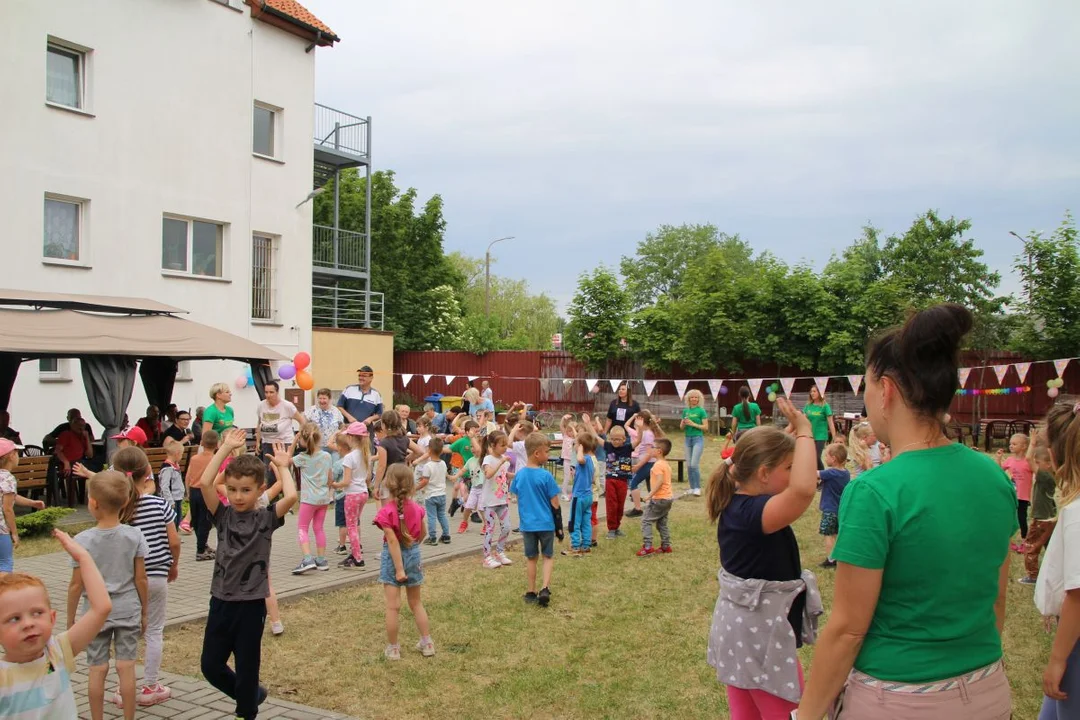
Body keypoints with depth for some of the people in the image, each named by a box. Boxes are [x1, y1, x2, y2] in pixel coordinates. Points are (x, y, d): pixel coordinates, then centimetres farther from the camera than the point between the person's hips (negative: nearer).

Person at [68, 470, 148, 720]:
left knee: (97, 669, 10)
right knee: (126, 667, 6)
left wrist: (70, 619, 5)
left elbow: (77, 585, -8)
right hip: (128, 610, 1)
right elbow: (140, 579, -5)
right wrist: (144, 611, 8)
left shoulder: (82, 541, -14)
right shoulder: (134, 536, -10)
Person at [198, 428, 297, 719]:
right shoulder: (223, 516, 0)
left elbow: (291, 496, -25)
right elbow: (203, 483, -15)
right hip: (221, 600, 3)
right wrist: (226, 448, -13)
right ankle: (251, 696, 37)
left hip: (251, 604, -3)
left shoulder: (265, 518, -6)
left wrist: (282, 466, -10)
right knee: (210, 665, 12)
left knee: (246, 669, 7)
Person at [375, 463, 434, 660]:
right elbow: (422, 534, 8)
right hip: (413, 554, 5)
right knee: (416, 602, 19)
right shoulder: (416, 508, -6)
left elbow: (393, 542, -22)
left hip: (393, 557, -4)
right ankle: (427, 643, 24)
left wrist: (399, 569, -20)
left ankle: (393, 648, 13)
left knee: (393, 606, 4)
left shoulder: (386, 512, -19)